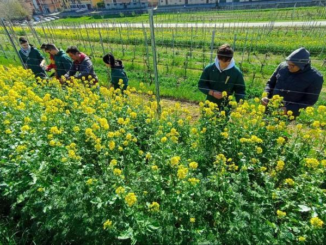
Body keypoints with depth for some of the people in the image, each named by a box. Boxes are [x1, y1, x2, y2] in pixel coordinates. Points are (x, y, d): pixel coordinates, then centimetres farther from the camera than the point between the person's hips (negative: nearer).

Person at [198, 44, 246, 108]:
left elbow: (240, 90, -1)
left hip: (226, 107, -1)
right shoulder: (209, 69, -7)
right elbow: (201, 85, -1)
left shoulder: (236, 72, -9)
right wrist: (212, 93, -17)